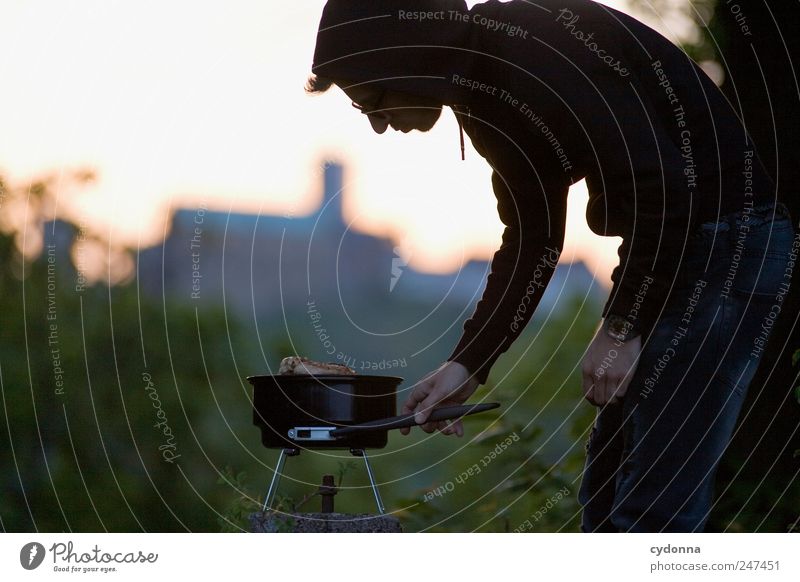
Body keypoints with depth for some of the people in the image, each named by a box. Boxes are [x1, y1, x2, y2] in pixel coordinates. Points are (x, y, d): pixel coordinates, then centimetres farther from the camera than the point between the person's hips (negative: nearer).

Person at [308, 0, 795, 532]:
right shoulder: (482, 87, 10)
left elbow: (663, 183, -26)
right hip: (668, 247, 11)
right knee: (608, 480, 15)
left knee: (653, 506, -11)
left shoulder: (527, 53, -22)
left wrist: (623, 326, -17)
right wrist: (468, 363, 6)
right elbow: (530, 240, 13)